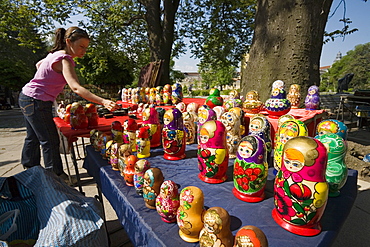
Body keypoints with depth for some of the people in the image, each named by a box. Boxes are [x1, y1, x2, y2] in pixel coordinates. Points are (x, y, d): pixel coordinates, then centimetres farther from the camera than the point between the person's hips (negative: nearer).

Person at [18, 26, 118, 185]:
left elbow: (38, 64, 24)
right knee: (50, 141, -2)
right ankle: (56, 175, 10)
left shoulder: (56, 54, 5)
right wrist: (103, 102, -49)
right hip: (36, 102, -10)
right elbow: (76, 88, -38)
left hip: (26, 97, 10)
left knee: (33, 137, 22)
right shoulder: (64, 60, -23)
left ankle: (30, 168, 40)